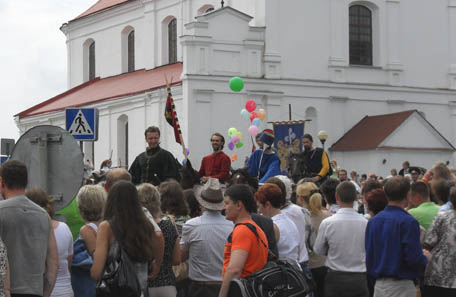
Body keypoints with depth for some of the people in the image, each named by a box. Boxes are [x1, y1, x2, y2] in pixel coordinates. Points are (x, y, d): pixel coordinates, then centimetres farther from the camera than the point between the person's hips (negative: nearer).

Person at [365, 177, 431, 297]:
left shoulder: (373, 221, 8)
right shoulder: (408, 222, -14)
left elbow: (369, 254, 10)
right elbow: (414, 258, -18)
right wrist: (425, 257, 2)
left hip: (378, 285, 7)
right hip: (400, 287, -7)